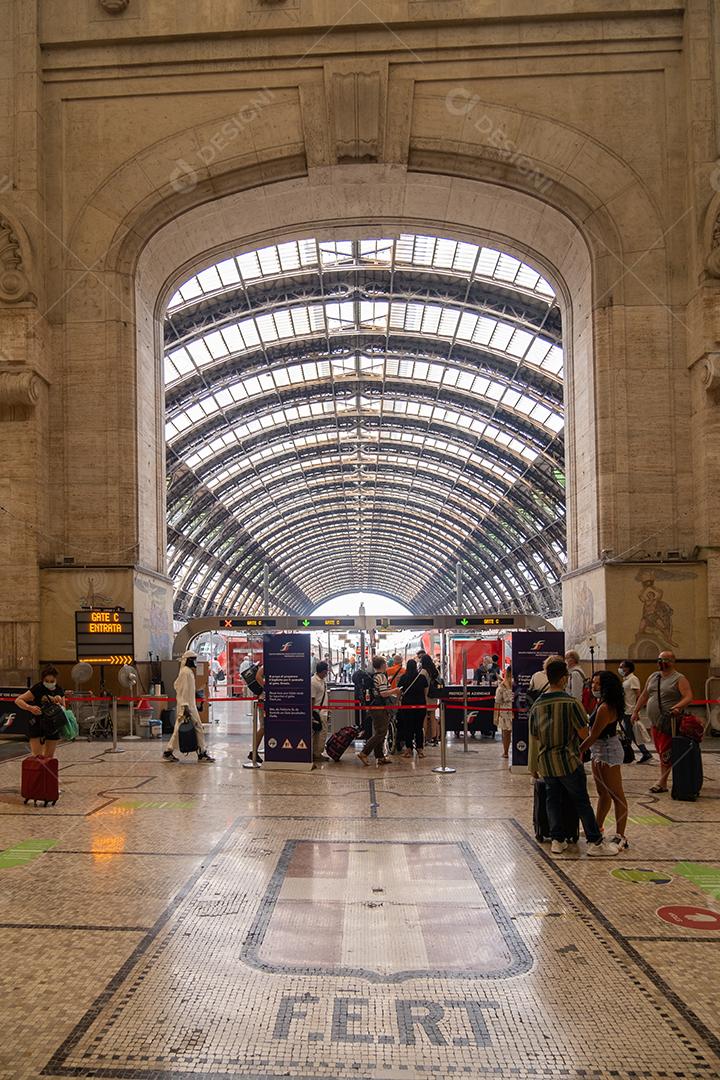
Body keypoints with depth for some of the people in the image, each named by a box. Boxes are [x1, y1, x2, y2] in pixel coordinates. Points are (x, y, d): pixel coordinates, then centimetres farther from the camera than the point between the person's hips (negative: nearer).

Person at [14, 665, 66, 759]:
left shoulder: (60, 690, 2)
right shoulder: (38, 689, -11)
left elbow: (64, 708, 8)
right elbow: (18, 700, -12)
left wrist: (59, 706, -15)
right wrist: (30, 707, -29)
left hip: (53, 727, 4)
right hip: (37, 725, -4)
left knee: (49, 757, 10)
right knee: (37, 757, -10)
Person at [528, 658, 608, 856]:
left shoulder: (537, 706, 2)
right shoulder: (571, 702, -14)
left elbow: (534, 739, 9)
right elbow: (584, 733, -11)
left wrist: (533, 767, 18)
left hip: (546, 763, 4)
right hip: (569, 761, -4)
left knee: (553, 799, 15)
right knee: (582, 801, 6)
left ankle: (557, 840, 12)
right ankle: (594, 841, 9)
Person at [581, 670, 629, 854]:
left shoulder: (605, 708, -23)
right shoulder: (602, 704, 8)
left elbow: (593, 735, -21)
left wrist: (579, 751, -12)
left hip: (608, 752, -11)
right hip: (599, 751, 11)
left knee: (616, 795, -5)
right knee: (603, 793, 20)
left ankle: (620, 838, -1)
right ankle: (597, 829, 33)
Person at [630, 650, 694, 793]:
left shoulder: (679, 679, -5)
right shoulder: (653, 677, 14)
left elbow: (688, 697, -14)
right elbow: (644, 695, 21)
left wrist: (677, 707, -30)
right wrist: (636, 711, 17)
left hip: (669, 723, -6)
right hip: (654, 722, 6)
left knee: (666, 752, -7)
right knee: (660, 751, 9)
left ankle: (662, 782, -4)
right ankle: (663, 781, 16)